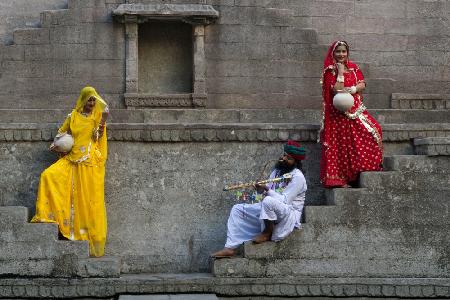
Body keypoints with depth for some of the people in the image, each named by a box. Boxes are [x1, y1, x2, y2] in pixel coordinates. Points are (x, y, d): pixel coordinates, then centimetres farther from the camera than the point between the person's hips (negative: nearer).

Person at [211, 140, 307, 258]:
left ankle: (268, 233, -12)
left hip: (290, 215, -9)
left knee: (268, 201, -39)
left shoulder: (298, 177, -14)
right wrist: (262, 189, -11)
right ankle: (230, 248, -7)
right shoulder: (277, 171, 12)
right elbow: (270, 192, 11)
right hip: (271, 211, 9)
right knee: (237, 209, 2)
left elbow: (284, 201, -21)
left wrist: (267, 190, -28)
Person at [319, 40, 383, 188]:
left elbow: (362, 85, 4)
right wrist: (340, 72, -12)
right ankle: (340, 178, -7)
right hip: (338, 114, -5)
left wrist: (350, 90, -12)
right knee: (342, 144, -10)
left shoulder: (353, 67, 15)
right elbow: (337, 90, -14)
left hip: (356, 110, 5)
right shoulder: (330, 71, -1)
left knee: (373, 130, -12)